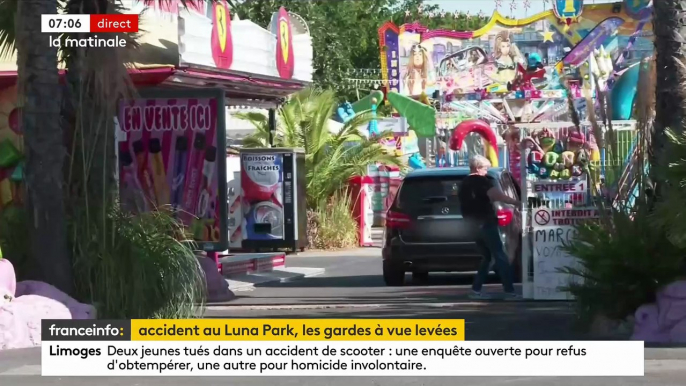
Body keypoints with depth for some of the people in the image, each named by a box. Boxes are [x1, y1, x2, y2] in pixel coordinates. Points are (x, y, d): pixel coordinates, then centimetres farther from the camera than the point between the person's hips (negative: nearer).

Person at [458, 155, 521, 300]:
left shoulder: (464, 184, 18)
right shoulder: (480, 181, -10)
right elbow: (496, 195, -24)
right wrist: (516, 202, -26)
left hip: (474, 225, 9)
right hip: (485, 223, -9)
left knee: (488, 256, 17)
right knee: (501, 256, -8)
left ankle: (476, 290, 11)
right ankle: (509, 291, -14)